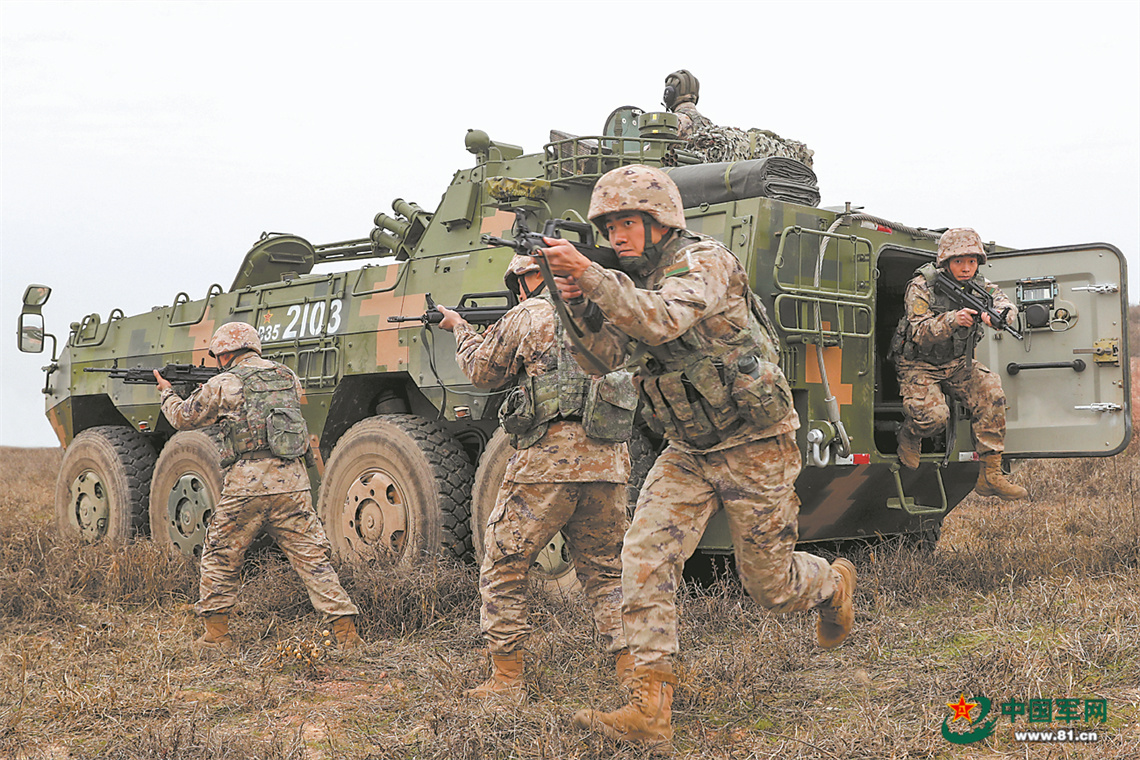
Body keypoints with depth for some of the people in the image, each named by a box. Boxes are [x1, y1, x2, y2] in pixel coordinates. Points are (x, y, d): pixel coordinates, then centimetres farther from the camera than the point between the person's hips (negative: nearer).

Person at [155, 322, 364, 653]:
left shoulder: (223, 385, 0)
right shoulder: (288, 377, 13)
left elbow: (184, 417, 15)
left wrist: (168, 393, 36)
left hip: (246, 487, -3)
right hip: (292, 483, 3)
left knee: (220, 558, 16)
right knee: (314, 559, 5)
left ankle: (216, 636, 22)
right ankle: (347, 634, -1)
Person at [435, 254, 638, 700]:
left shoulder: (528, 316, 1)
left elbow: (484, 372, 14)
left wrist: (460, 329, 30)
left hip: (549, 459, -5)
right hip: (608, 463, 6)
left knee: (502, 567, 8)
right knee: (605, 571, 17)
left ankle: (507, 678, 9)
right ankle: (633, 673, 11)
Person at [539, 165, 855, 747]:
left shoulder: (705, 262, -18)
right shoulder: (634, 284, 6)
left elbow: (662, 321, -36)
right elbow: (604, 357, -1)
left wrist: (589, 274, -44)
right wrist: (574, 304, -18)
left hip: (755, 446, -6)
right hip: (688, 454, 6)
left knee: (769, 585, 8)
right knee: (644, 560, -13)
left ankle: (832, 584, 43)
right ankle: (650, 709, -10)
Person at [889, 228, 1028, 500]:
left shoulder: (980, 285, -3)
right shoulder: (921, 288, -19)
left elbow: (1007, 308, -17)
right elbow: (919, 334, -29)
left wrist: (997, 314, -42)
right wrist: (952, 320, -47)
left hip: (958, 363, 5)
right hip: (919, 364, -5)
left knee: (991, 393, -18)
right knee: (934, 414, -28)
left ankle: (990, 476, -11)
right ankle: (908, 437, 9)